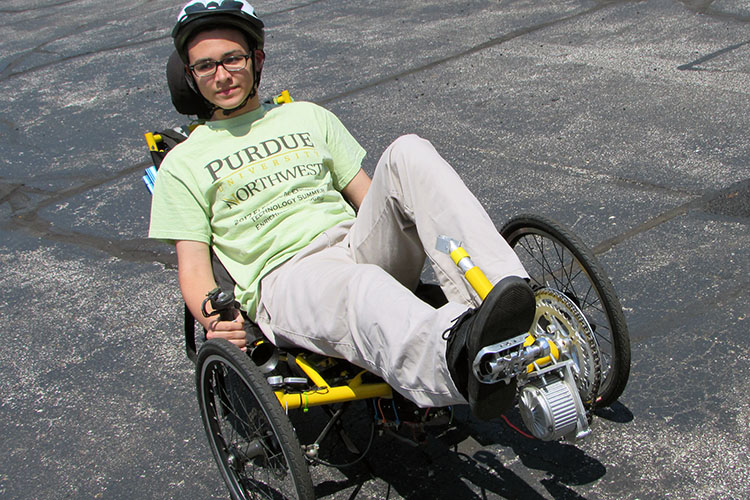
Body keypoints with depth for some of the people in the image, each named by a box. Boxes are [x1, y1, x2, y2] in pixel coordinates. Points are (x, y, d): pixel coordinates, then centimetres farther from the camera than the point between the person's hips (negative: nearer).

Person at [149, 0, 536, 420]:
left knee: (409, 152, -25)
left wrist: (427, 222, 3)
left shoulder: (308, 117, 27)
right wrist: (214, 319, -15)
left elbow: (369, 196, 23)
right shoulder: (183, 165, 17)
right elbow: (193, 267, 8)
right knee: (361, 290, -40)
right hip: (285, 277, -3)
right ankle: (458, 359, -73)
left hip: (358, 244, 4)